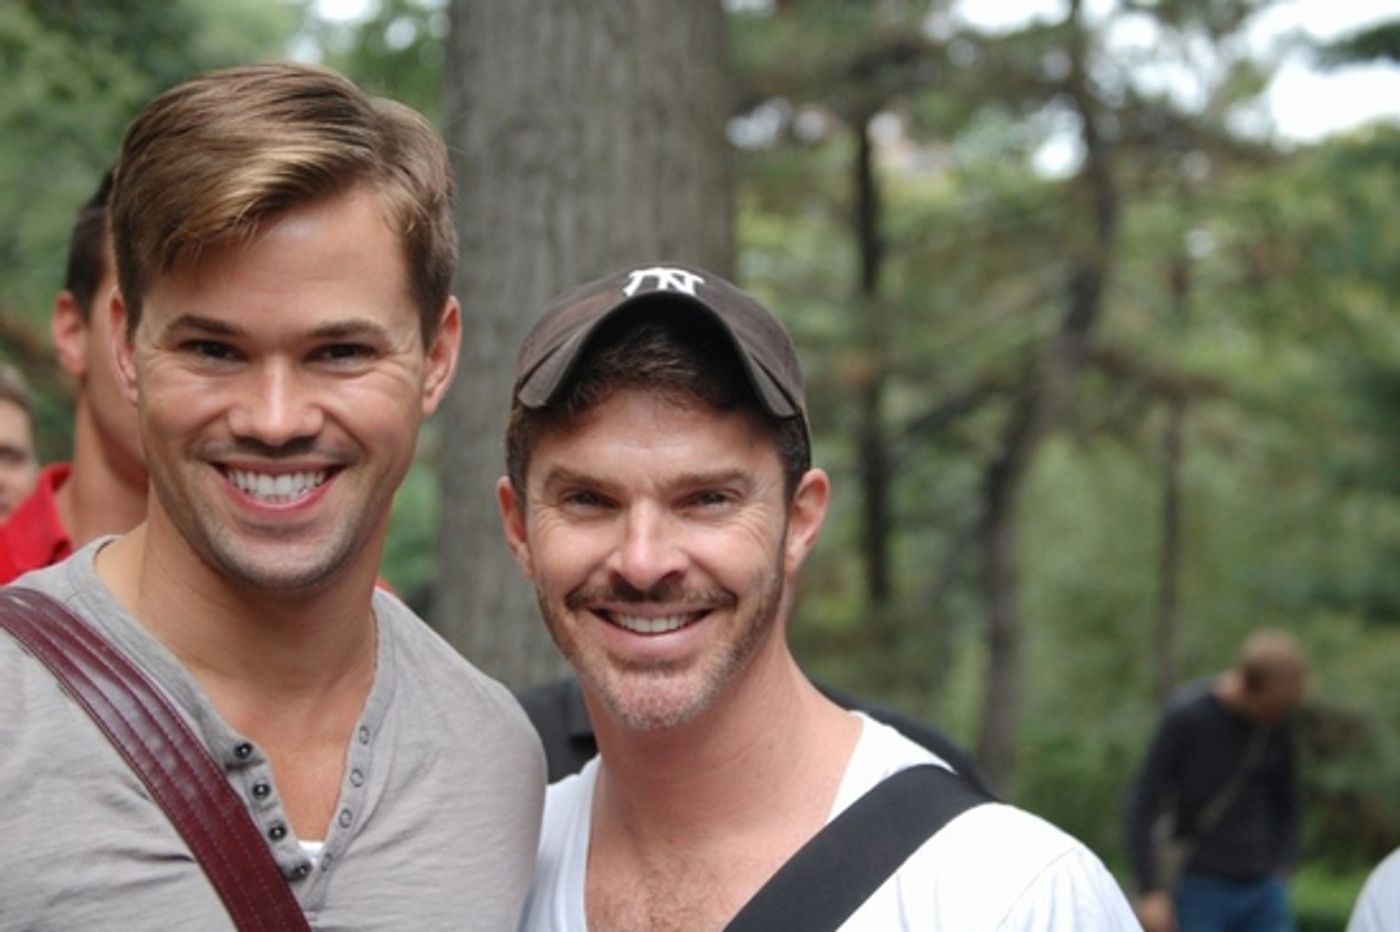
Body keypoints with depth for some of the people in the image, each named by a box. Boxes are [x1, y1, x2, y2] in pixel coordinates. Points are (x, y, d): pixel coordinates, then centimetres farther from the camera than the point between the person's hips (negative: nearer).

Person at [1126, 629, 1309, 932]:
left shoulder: (1278, 720, 2)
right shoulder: (1185, 716, -13)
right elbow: (1142, 807, -10)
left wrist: (1280, 868, 8)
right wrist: (1151, 892, -13)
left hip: (1265, 891, 5)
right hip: (1202, 889, -4)